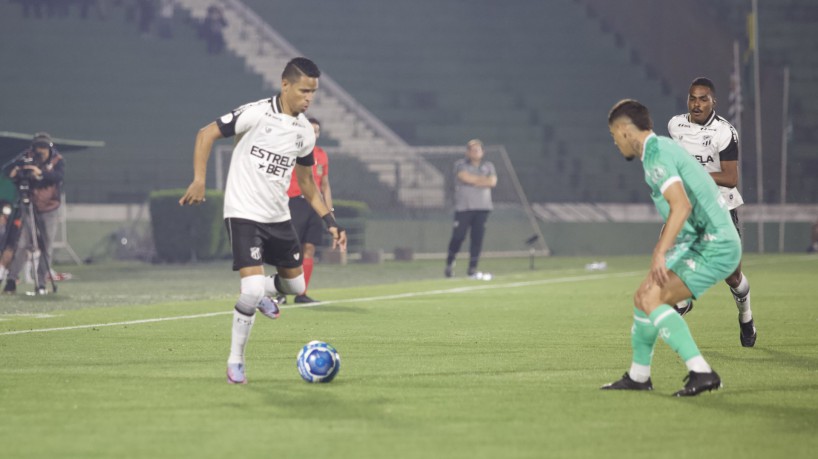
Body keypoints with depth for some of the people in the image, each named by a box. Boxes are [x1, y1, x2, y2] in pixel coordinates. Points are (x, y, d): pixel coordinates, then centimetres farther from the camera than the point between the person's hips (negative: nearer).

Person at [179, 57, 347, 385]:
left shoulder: (305, 132, 5)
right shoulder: (257, 113, -14)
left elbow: (306, 182, 18)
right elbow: (206, 134, -10)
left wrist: (330, 221, 11)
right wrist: (199, 181, -20)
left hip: (279, 218, 7)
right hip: (243, 214, -7)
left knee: (296, 286, 14)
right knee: (252, 289, -19)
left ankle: (263, 291, 50)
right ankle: (235, 362, -2)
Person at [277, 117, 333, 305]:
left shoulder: (322, 155, 16)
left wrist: (330, 210, 15)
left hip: (315, 205, 6)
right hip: (295, 203, -6)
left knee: (309, 250, 3)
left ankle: (302, 294, 7)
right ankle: (281, 293, -6)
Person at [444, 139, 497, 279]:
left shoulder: (488, 166, 15)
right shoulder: (460, 164, 4)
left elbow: (493, 182, -2)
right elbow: (466, 178, -15)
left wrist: (474, 181, -8)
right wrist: (483, 179, -3)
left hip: (482, 208, 3)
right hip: (463, 207, -3)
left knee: (477, 238, -2)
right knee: (458, 236, -7)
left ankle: (472, 269, 2)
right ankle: (449, 264, 10)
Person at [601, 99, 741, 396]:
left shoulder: (656, 155, -16)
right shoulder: (663, 147, 16)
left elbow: (682, 206, -30)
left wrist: (660, 253, -33)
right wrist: (662, 250, 33)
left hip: (714, 246, -10)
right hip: (698, 243, 10)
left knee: (651, 299, -19)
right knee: (642, 297, 16)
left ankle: (700, 372, -24)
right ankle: (638, 376, 30)